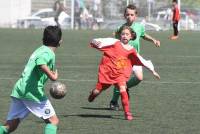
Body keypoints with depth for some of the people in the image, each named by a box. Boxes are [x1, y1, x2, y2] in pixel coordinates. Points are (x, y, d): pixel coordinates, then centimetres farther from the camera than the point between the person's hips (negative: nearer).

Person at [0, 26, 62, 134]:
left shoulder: (41, 50, 23)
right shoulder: (48, 53, -6)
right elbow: (40, 63, -26)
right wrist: (52, 76, -22)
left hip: (19, 89, 8)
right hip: (32, 91, -8)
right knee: (53, 121, 2)